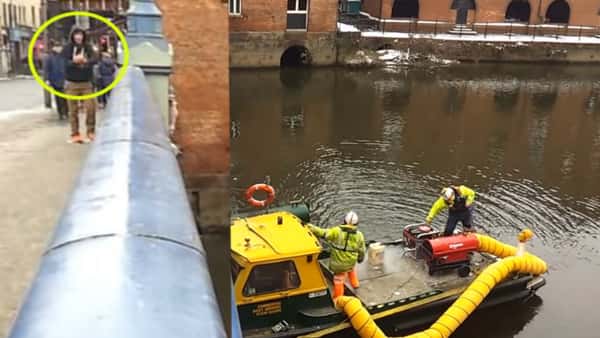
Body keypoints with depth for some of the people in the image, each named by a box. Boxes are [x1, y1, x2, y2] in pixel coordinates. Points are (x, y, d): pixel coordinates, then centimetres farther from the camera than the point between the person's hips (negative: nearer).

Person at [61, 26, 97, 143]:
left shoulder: (88, 47, 6)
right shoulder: (67, 48, 0)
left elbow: (94, 59, -9)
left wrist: (85, 60, -29)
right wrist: (74, 61, -27)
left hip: (86, 83, 1)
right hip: (72, 83, -1)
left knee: (91, 107, -5)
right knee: (73, 110, 1)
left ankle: (91, 131, 10)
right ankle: (75, 134, 8)